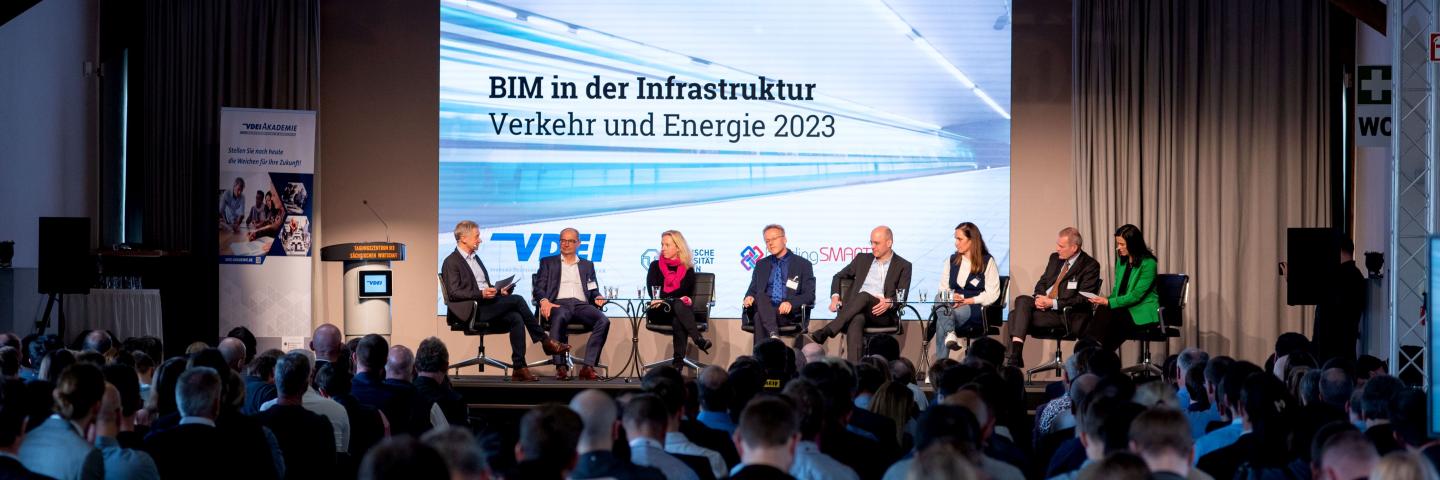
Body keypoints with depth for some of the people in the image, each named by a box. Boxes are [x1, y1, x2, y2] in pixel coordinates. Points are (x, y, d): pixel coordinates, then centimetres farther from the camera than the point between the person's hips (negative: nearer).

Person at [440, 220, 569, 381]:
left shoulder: (475, 258, 25)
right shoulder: (451, 262, -2)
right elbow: (454, 293, -13)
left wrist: (498, 291, 7)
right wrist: (481, 294, -22)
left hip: (486, 305, 8)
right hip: (472, 310, -8)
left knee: (516, 318, -22)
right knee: (517, 300, -22)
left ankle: (519, 368, -26)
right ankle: (545, 341, -12)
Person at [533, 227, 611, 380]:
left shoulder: (587, 265, 28)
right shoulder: (548, 262, 21)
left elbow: (593, 290, 23)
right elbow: (538, 288, 10)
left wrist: (597, 298, -3)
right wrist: (544, 301, -13)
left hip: (581, 304, 3)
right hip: (559, 304, -3)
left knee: (604, 321, -30)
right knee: (559, 317, -41)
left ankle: (588, 367, -34)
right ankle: (560, 367, -40)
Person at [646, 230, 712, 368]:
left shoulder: (687, 269, 13)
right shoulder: (655, 266, 14)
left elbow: (685, 291, -1)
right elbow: (652, 291, 1)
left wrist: (664, 300, -17)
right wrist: (677, 300, -16)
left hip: (680, 310, 1)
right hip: (659, 312, -1)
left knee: (678, 320, -37)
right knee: (679, 304, -35)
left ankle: (678, 361, -47)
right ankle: (698, 339, -50)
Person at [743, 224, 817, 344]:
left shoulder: (803, 265, 10)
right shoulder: (761, 265, 24)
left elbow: (809, 295, 3)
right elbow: (752, 290, 23)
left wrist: (791, 303, -18)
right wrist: (749, 297, -4)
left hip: (789, 313, -3)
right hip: (764, 309, 3)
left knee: (759, 317, -36)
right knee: (761, 296, -36)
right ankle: (773, 334, -54)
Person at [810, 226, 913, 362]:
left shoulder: (903, 266, 12)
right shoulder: (862, 259, 22)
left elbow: (902, 297, 3)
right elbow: (838, 277, 27)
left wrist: (889, 302, -21)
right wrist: (835, 297, 6)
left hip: (883, 312, -2)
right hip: (857, 310, 2)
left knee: (864, 296, -36)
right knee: (856, 320, -38)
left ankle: (825, 333, -45)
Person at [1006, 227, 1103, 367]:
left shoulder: (1090, 265, -6)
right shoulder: (1055, 258, 15)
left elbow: (1083, 298, -13)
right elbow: (1042, 282, 21)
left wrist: (1053, 303, -18)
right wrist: (1039, 297, -4)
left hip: (1066, 314, -7)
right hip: (1044, 304, 7)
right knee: (1022, 300, -25)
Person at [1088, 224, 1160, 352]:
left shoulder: (1148, 263, -12)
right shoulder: (1121, 260, 13)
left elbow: (1136, 295, -16)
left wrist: (1109, 302, -20)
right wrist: (1105, 300, -4)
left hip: (1142, 312, -6)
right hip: (1124, 308, 6)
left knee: (1106, 316, -30)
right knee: (1102, 314, -27)